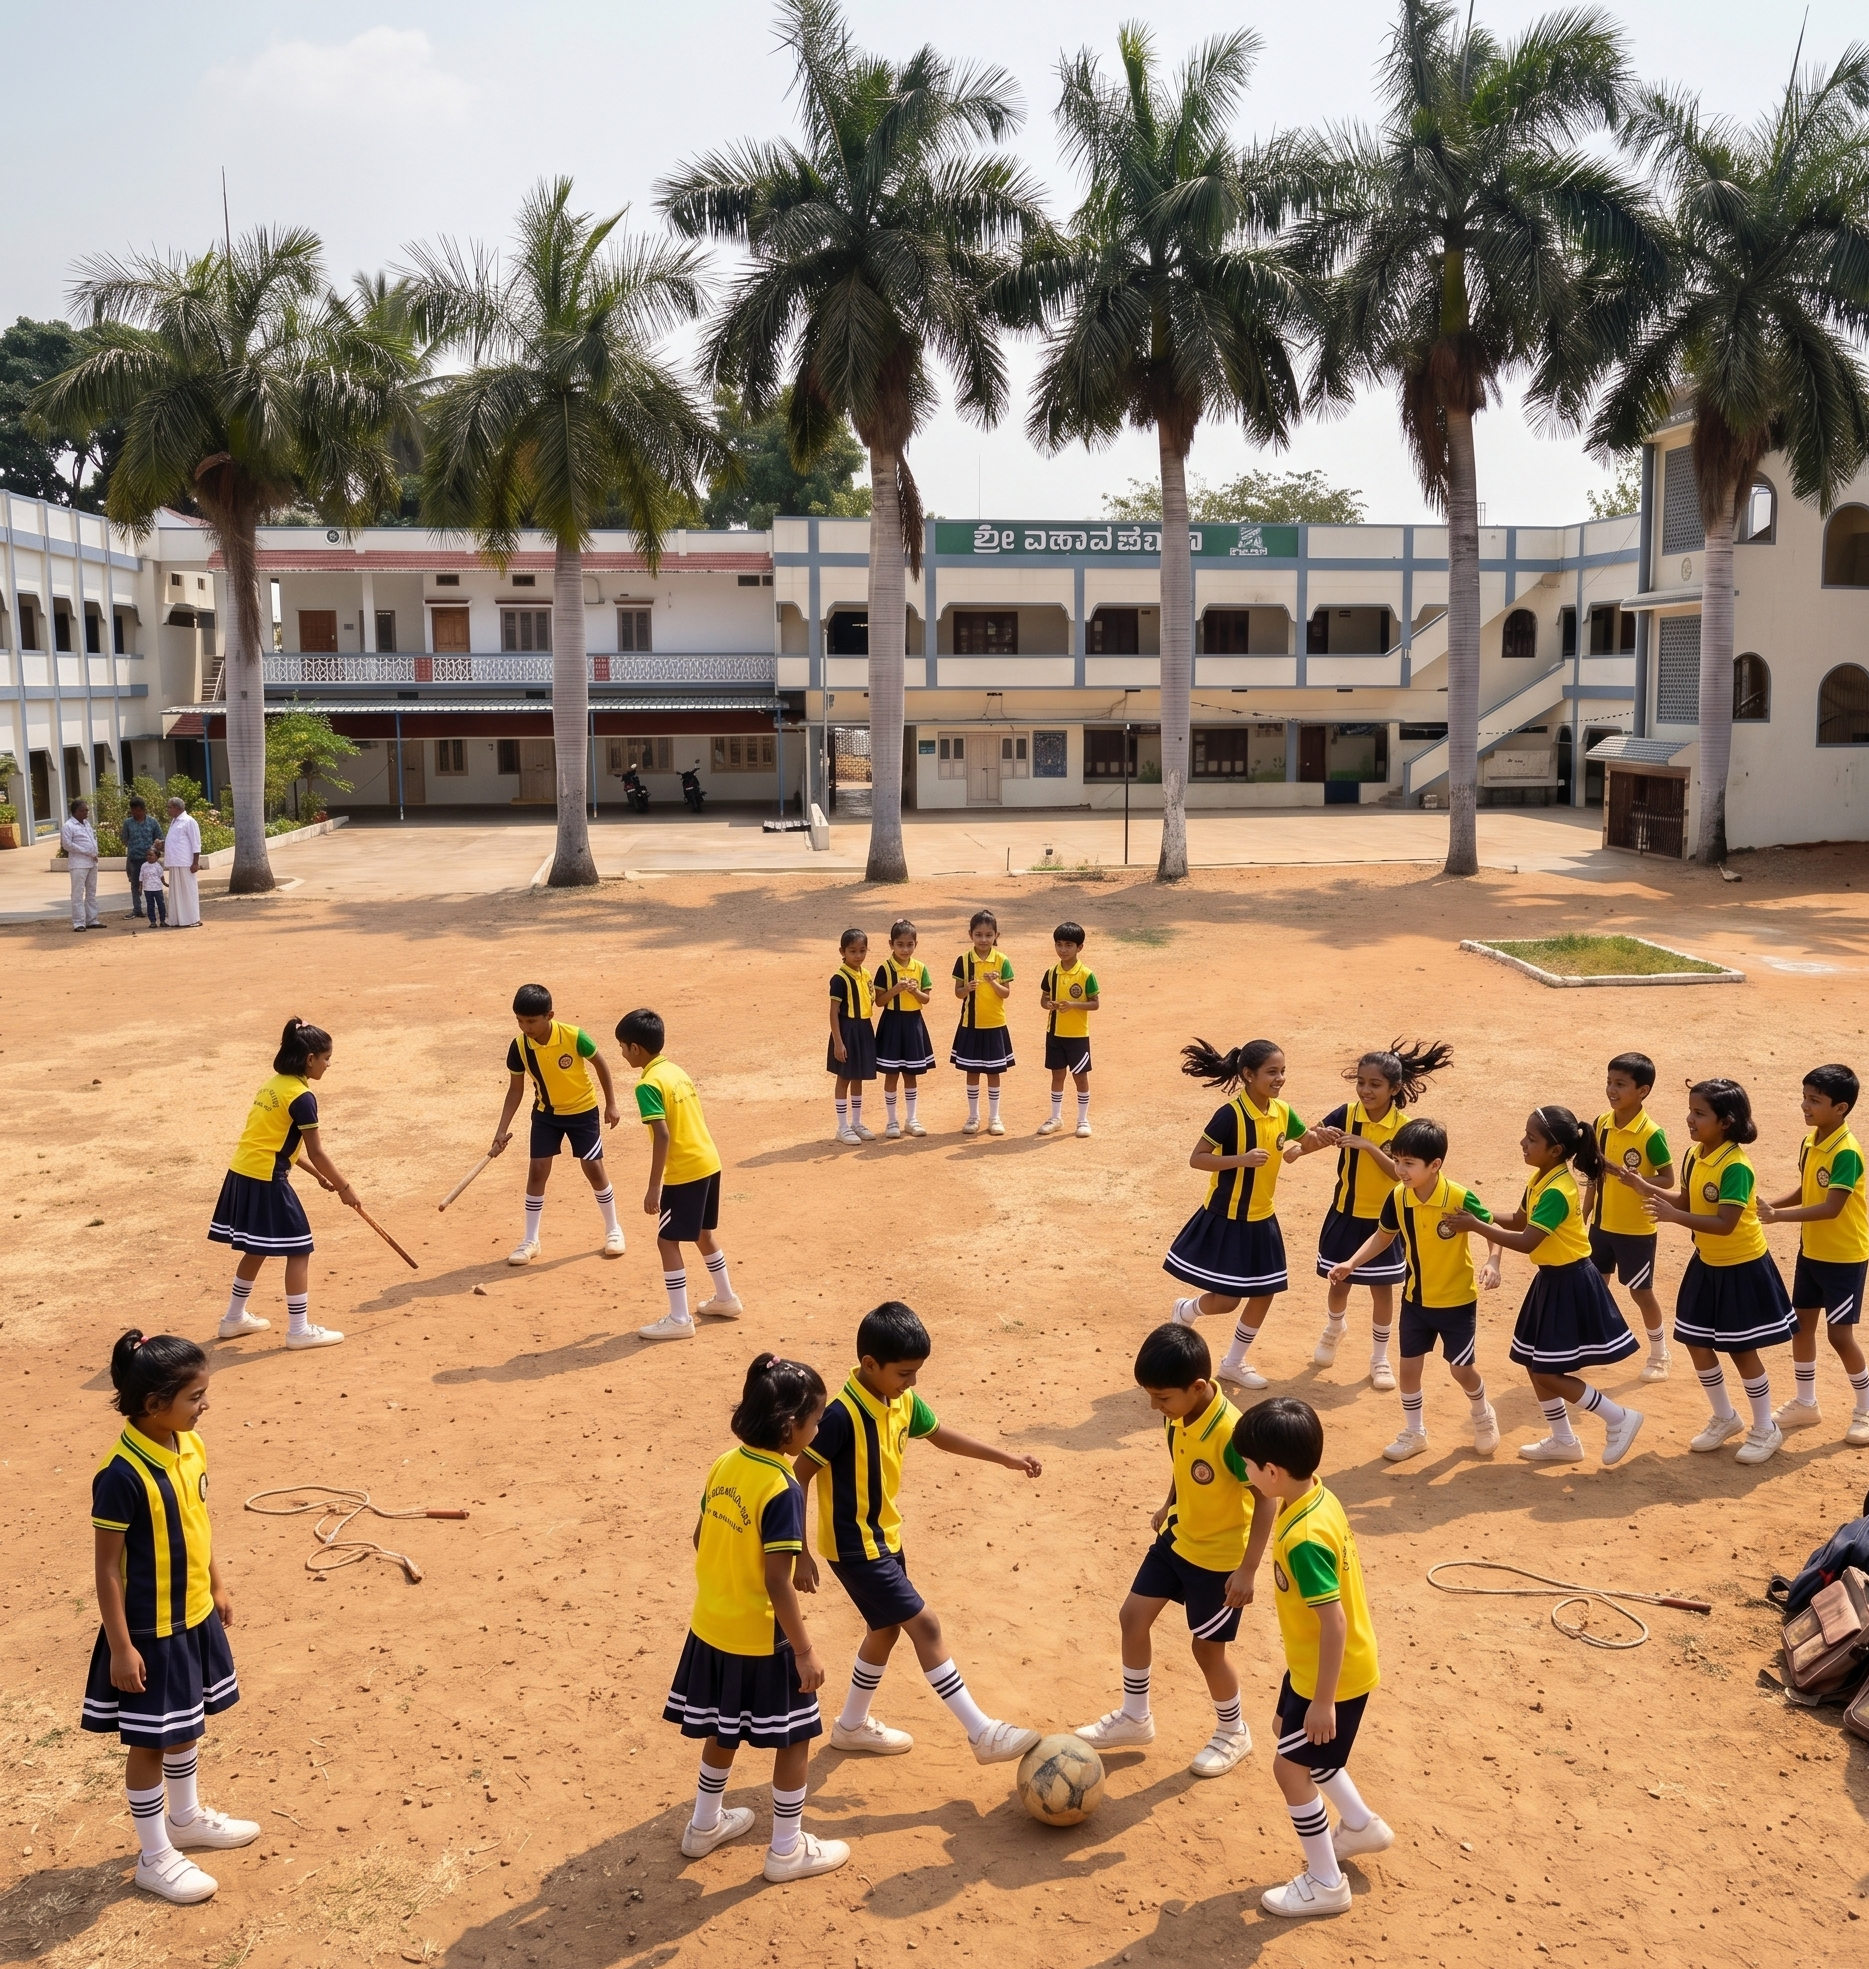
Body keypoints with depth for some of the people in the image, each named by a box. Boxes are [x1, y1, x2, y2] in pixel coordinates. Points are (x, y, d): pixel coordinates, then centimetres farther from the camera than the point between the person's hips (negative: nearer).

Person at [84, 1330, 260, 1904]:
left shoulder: (190, 1447, -3)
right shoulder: (122, 1475, -27)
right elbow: (108, 1567, -20)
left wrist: (216, 1585, 17)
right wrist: (120, 1646, -17)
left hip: (195, 1616, 7)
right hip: (150, 1630, -7)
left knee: (187, 1724, 24)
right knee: (150, 1741, 9)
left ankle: (188, 1818, 44)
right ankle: (154, 1856, 24)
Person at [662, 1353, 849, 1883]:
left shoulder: (725, 1466, -2)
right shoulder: (783, 1490, -25)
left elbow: (700, 1539, 10)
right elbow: (777, 1582, -25)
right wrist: (805, 1651, -17)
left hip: (712, 1627, 7)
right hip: (761, 1640, -7)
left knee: (723, 1732, 26)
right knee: (793, 1739, 11)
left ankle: (705, 1824, 41)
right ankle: (787, 1850, 23)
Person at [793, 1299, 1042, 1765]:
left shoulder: (903, 1402, -2)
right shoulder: (843, 1415, -27)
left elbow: (940, 1435, 17)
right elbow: (799, 1476, -21)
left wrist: (1004, 1457, 15)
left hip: (885, 1537, 9)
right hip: (855, 1547, -9)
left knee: (886, 1631, 20)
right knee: (924, 1624, -8)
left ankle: (852, 1725, 40)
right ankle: (982, 1734, -1)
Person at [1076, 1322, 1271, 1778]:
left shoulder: (1229, 1433, -33)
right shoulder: (1179, 1416, -11)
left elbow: (1266, 1499, -26)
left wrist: (1247, 1570, -25)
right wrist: (1168, 1506, 16)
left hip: (1220, 1557, -7)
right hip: (1177, 1538, 7)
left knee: (1207, 1649, 7)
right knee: (1133, 1616, 10)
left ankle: (1233, 1733, 33)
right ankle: (1134, 1717, 30)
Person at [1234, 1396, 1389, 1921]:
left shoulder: (1303, 1539, -34)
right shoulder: (1316, 1497, -6)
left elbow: (1334, 1622, -31)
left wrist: (1323, 1701, -23)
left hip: (1334, 1676, -9)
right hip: (1312, 1664, 10)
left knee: (1291, 1767, 5)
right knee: (1291, 1737, 27)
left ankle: (1325, 1883, 21)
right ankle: (1361, 1826, 43)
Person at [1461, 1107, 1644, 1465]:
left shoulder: (1556, 1191, -25)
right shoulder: (1541, 1178, 4)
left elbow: (1526, 1242, -30)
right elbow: (1520, 1220, 16)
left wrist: (1477, 1227, -26)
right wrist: (1482, 1216, 1)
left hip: (1570, 1283, -10)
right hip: (1551, 1278, 10)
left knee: (1548, 1373, -5)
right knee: (1534, 1363, 15)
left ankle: (1619, 1418, 9)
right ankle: (1563, 1441, 28)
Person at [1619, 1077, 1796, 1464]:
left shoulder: (1736, 1166, -26)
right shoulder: (1694, 1155, -2)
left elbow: (1725, 1224, -30)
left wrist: (1673, 1216, -39)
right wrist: (1646, 1188, -3)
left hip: (1742, 1268, -8)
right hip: (1706, 1264, 8)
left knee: (1741, 1350, 4)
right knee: (1697, 1344, 12)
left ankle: (1766, 1430, 23)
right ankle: (1725, 1418, 31)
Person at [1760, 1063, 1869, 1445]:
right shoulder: (1809, 1143, 1)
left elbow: (1831, 1208, -29)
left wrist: (1779, 1216, -34)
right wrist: (1770, 1203, -5)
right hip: (1811, 1251, 8)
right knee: (1801, 1324, 13)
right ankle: (1805, 1404, 27)